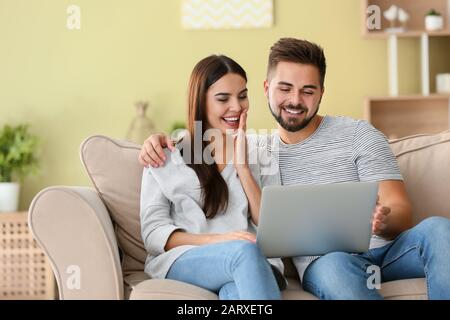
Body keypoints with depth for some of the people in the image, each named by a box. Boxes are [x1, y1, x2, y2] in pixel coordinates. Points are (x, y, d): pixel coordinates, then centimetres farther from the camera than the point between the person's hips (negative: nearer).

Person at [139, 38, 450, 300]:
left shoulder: (359, 135, 8)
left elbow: (401, 212, 0)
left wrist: (383, 222, -26)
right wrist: (161, 139, 7)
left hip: (388, 248, 1)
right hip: (324, 261, -1)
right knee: (335, 265, -39)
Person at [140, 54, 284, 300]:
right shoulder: (166, 157, 10)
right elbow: (153, 233, 1)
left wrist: (242, 167, -1)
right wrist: (215, 240, -16)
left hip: (255, 262, 1)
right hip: (182, 260, -1)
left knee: (236, 291, -38)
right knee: (245, 251, -36)